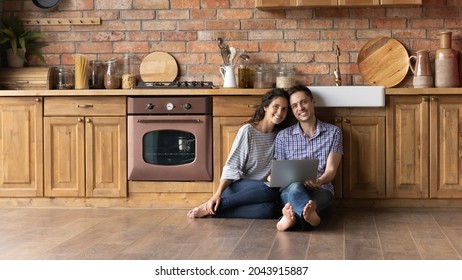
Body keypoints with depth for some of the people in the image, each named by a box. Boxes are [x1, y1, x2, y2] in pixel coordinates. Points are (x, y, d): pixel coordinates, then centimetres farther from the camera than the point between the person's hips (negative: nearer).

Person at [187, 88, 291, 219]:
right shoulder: (248, 130, -5)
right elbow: (232, 166, -9)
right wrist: (218, 193, -20)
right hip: (238, 187, -4)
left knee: (270, 209, -33)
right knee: (268, 191, -36)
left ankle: (213, 210, -20)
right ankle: (211, 205, -21)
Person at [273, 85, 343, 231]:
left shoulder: (333, 132, 9)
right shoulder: (283, 136, 12)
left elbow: (331, 171, 1)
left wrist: (319, 181, -24)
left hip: (321, 190, 0)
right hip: (290, 191, 0)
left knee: (324, 196, -41)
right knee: (295, 187, -40)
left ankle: (294, 216, -65)